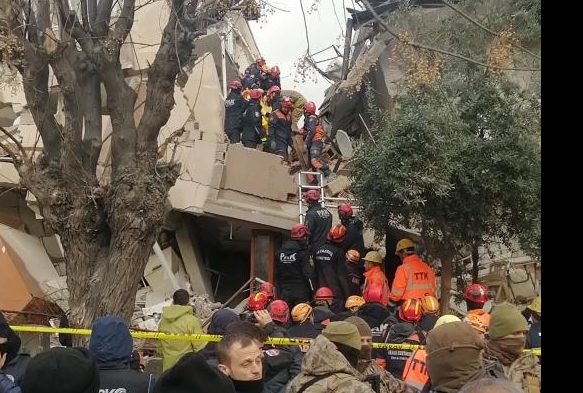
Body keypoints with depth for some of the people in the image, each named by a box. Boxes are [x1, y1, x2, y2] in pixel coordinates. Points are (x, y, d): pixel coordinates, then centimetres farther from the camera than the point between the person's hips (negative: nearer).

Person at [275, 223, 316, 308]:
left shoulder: (279, 252, 9)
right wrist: (313, 292, -7)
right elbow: (309, 275, -15)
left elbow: (277, 275, 14)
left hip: (284, 294, 6)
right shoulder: (304, 253, -11)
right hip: (301, 295, -6)